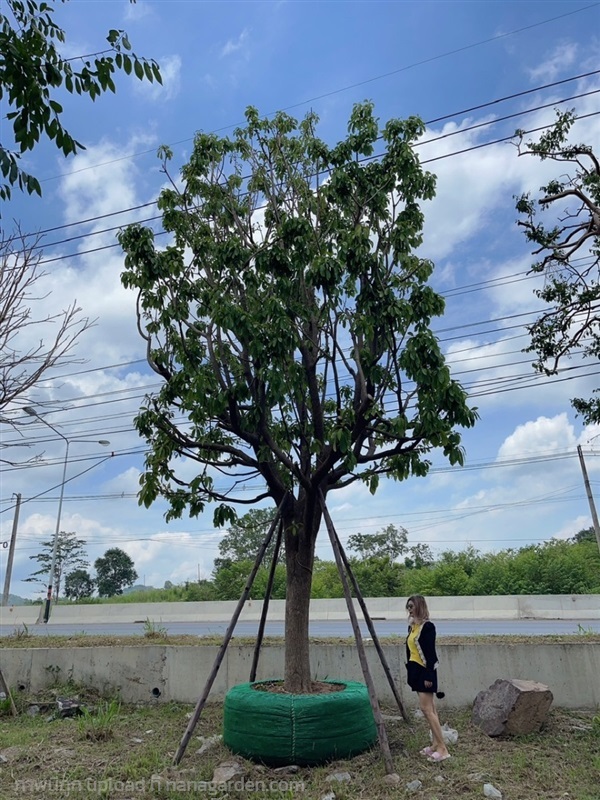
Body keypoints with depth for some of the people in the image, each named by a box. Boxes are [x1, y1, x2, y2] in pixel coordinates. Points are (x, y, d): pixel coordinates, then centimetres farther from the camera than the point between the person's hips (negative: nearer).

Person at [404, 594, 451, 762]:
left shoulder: (428, 626, -15)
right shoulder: (412, 626, 10)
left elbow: (430, 652, -17)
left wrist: (429, 675, -19)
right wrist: (409, 670, 17)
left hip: (425, 670, -8)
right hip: (415, 670, 8)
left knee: (426, 708, -9)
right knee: (430, 709, 13)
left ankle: (442, 748, -3)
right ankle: (435, 744, 20)